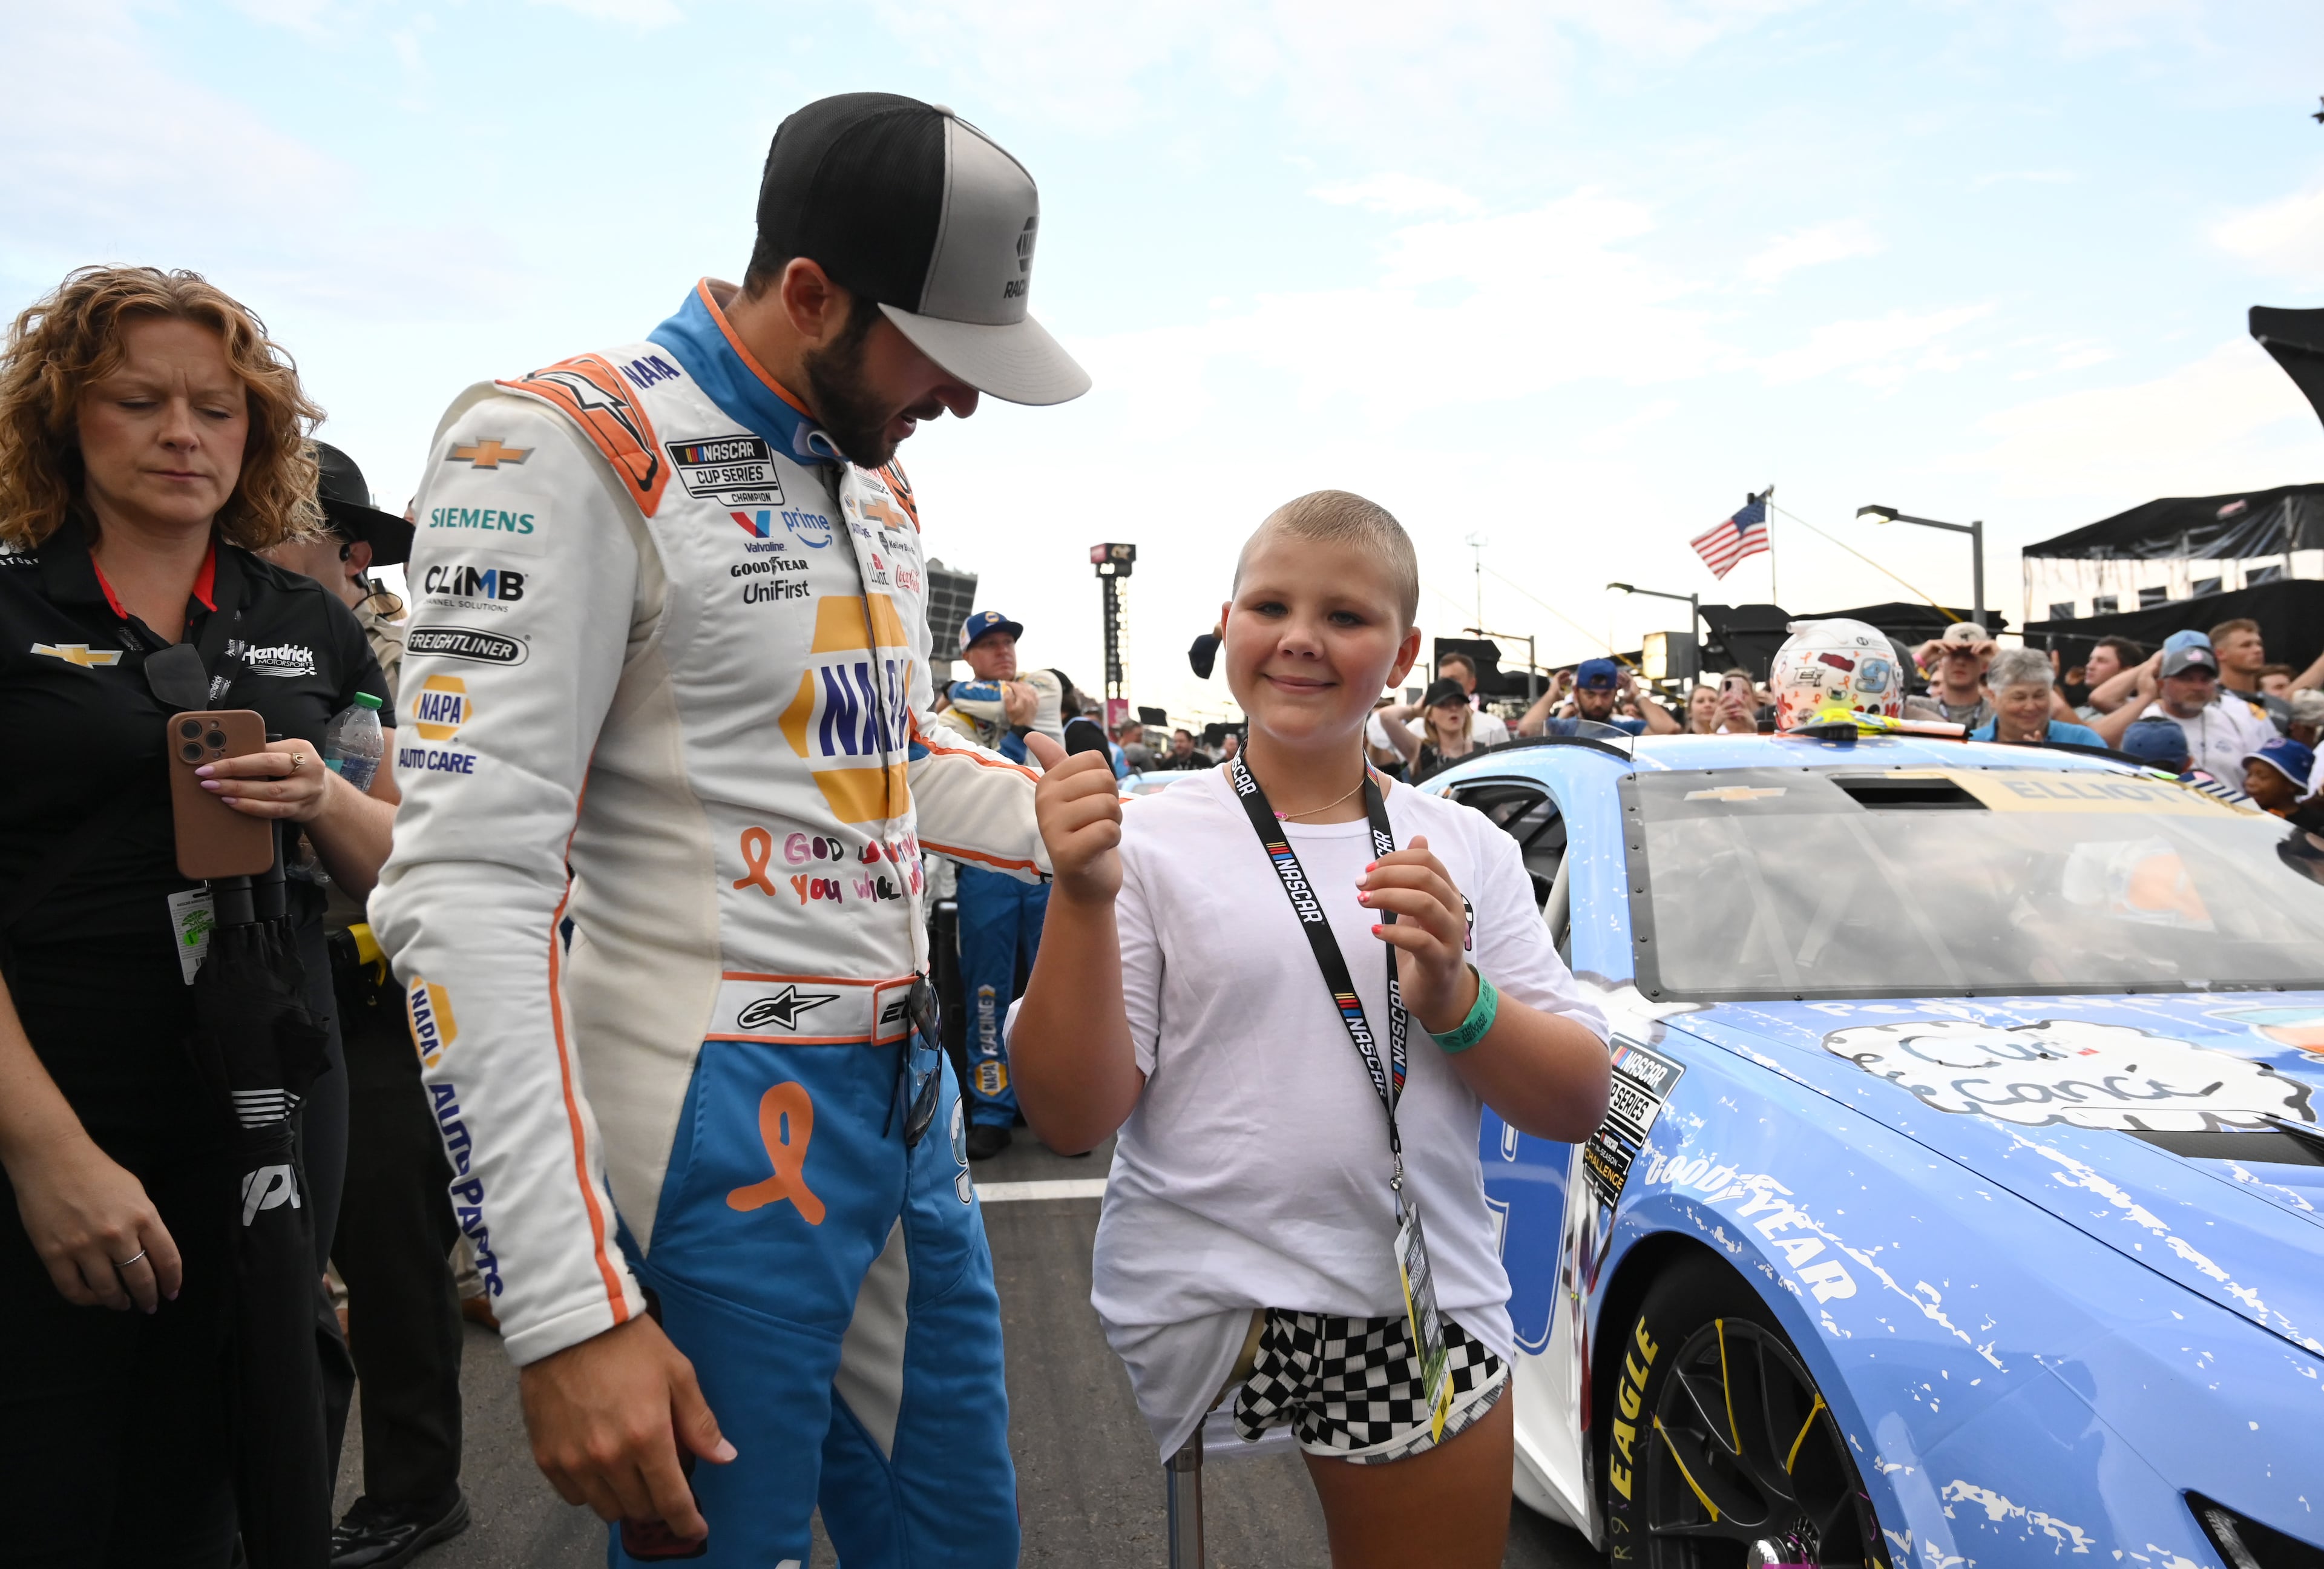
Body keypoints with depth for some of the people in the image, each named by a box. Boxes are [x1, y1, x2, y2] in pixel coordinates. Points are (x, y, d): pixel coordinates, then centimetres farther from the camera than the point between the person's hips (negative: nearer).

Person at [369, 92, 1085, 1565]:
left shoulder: (877, 478, 11)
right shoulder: (568, 451, -15)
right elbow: (468, 887, -21)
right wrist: (568, 1317, -23)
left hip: (912, 1094, 8)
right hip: (723, 1127, -8)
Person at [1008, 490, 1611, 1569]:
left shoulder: (1468, 849, 5)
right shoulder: (1148, 841, -6)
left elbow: (1578, 1106, 3)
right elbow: (1071, 1118, -9)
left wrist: (1454, 1000, -14)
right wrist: (1083, 901, -21)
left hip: (1424, 1320, 3)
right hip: (1194, 1320, -3)